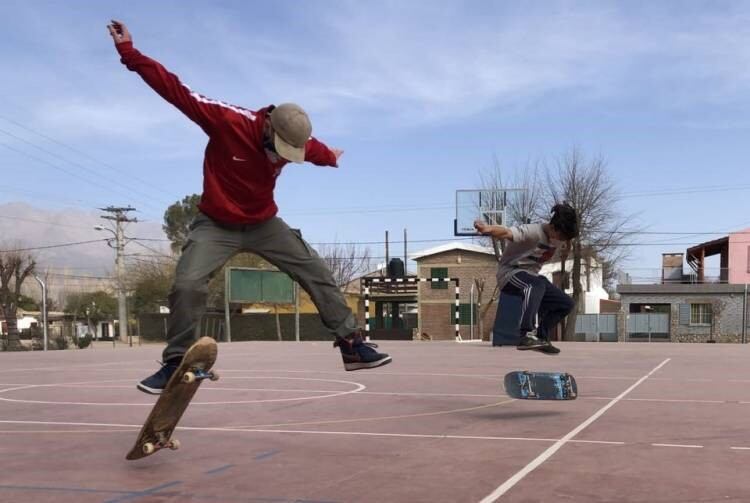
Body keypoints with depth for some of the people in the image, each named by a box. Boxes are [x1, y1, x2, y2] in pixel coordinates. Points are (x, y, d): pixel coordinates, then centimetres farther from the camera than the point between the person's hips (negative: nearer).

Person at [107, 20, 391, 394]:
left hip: (264, 223, 4)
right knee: (187, 285, -22)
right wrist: (129, 53, -32)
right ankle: (175, 363, -4)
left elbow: (316, 150, 16)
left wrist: (331, 158, 39)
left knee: (317, 273, -1)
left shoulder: (293, 142, -10)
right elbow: (174, 91, -27)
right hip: (217, 225, -4)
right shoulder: (226, 120, -25)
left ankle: (351, 344, 10)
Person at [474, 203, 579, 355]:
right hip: (510, 273, -8)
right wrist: (487, 229, -65)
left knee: (566, 303, 2)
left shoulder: (561, 236, -2)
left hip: (532, 276, 9)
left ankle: (540, 337, 15)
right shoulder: (533, 232, -27)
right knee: (536, 284, -40)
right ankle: (527, 335, -47)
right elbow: (507, 233, -47)